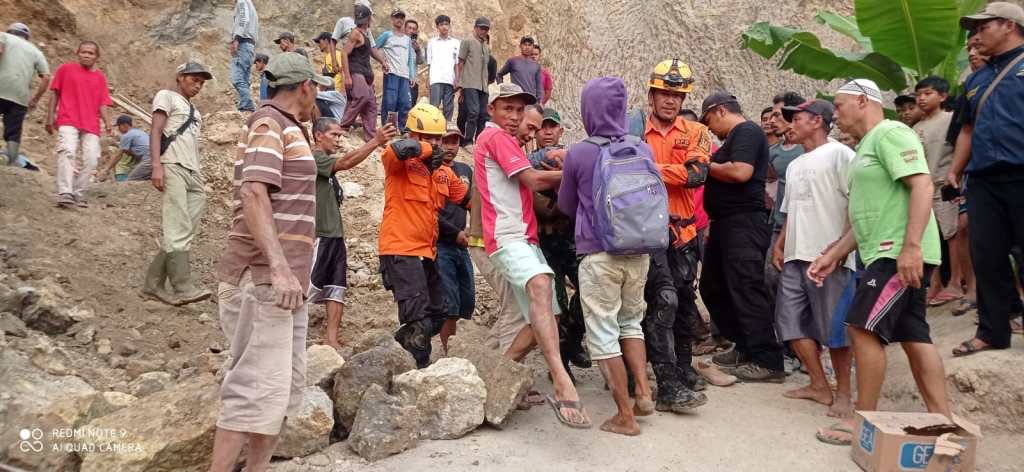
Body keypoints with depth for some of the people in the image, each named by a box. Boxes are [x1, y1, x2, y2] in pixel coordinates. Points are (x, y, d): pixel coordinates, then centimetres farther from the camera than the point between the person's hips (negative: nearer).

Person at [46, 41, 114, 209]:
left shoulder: (100, 77, 14)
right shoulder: (66, 68, 9)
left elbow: (103, 103, 10)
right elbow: (55, 94, 10)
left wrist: (108, 123, -5)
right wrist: (50, 118, 6)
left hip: (91, 125, 3)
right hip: (68, 121, -3)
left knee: (91, 160, -6)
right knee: (67, 152, -21)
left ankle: (78, 195, 8)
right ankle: (65, 194, -27)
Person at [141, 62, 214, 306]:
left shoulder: (195, 112, 30)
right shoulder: (167, 97, 9)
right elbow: (155, 132, -4)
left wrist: (200, 178, 15)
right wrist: (157, 165, -18)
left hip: (194, 174, 8)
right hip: (172, 168, -7)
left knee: (185, 231, 1)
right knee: (178, 230, -16)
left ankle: (153, 284, 6)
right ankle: (183, 287, -22)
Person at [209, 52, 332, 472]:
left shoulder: (287, 129, 21)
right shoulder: (268, 124, -8)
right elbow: (253, 194, -23)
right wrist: (278, 267, -31)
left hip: (284, 280, 10)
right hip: (264, 279, -10)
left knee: (286, 386, 11)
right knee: (259, 387, -11)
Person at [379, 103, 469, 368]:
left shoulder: (445, 172, 15)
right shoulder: (400, 163, -7)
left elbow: (469, 199, 21)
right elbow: (399, 148, -30)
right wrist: (426, 149, -18)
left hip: (428, 252, 8)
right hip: (400, 250, -8)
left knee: (437, 318, 17)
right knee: (420, 321, -12)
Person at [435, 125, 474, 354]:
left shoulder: (465, 170, 16)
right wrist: (456, 233, -8)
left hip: (461, 245, 7)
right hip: (440, 245, -7)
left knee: (467, 301, 9)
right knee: (449, 304, -8)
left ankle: (453, 346, 21)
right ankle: (446, 352, 0)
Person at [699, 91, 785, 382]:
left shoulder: (746, 131, -9)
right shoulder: (734, 137, 22)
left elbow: (741, 172, -23)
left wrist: (706, 165, -10)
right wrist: (710, 166, 10)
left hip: (743, 223, -11)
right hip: (727, 224, 11)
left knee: (746, 291, -10)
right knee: (712, 287, 15)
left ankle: (768, 362, -3)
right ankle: (745, 348, 24)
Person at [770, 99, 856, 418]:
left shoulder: (838, 154, -2)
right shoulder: (795, 165, 23)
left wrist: (842, 245, -19)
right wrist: (779, 245, 15)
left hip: (830, 257, -8)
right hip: (795, 257, 9)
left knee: (833, 325, -3)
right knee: (791, 320, 6)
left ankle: (843, 392, 10)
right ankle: (819, 386, 16)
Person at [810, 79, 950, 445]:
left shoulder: (890, 133, -8)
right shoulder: (866, 147, 22)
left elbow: (922, 185, -20)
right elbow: (866, 217, 24)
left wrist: (911, 246, -28)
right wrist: (832, 256, 21)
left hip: (901, 255, -10)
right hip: (886, 254, 10)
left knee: (864, 329, -9)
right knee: (913, 336, 9)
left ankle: (864, 420, -1)